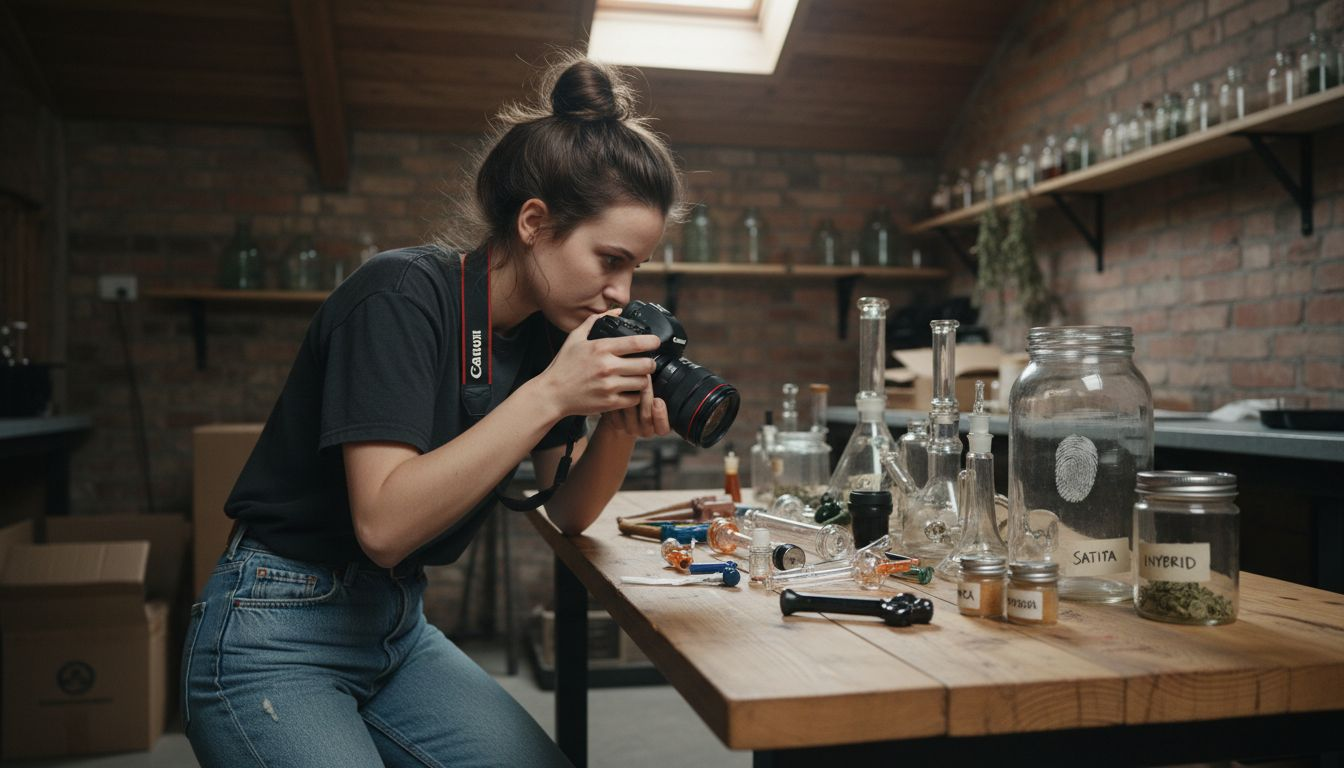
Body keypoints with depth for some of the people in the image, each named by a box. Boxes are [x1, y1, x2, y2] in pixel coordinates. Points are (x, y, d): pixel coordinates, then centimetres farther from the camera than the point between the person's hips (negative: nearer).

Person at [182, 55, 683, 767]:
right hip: (274, 637, -7)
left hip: (400, 628, 7)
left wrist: (620, 425, -14)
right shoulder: (402, 296, -21)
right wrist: (548, 394, -31)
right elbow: (384, 525, -29)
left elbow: (567, 514, 6)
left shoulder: (544, 328, 1)